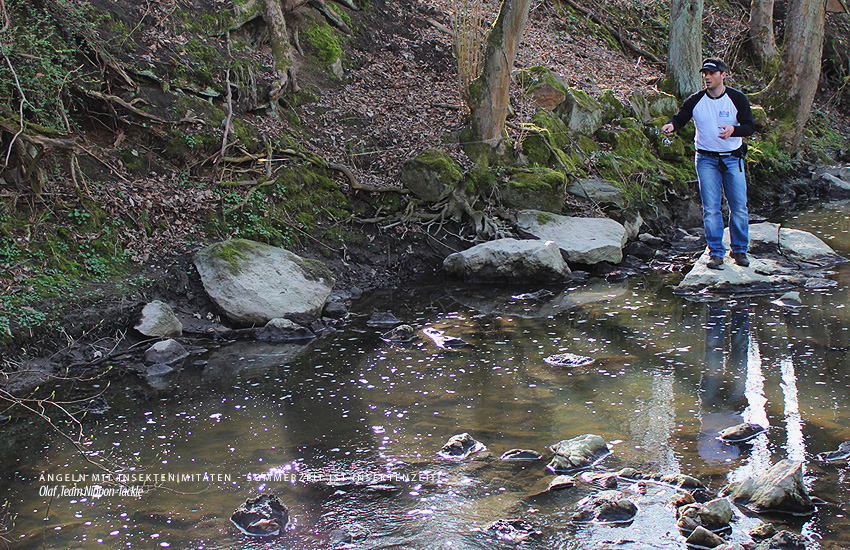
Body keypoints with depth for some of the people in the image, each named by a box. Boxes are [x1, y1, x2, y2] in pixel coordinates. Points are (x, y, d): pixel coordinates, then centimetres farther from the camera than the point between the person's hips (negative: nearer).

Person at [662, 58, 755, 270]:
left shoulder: (738, 99, -2)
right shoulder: (695, 101, 1)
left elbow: (750, 127, -3)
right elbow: (680, 118, 5)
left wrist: (733, 130, -24)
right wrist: (671, 125, -19)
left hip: (733, 159, 0)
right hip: (706, 160, 0)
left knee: (739, 207, 2)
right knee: (711, 209, -4)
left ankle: (740, 250, 17)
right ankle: (716, 253, 4)